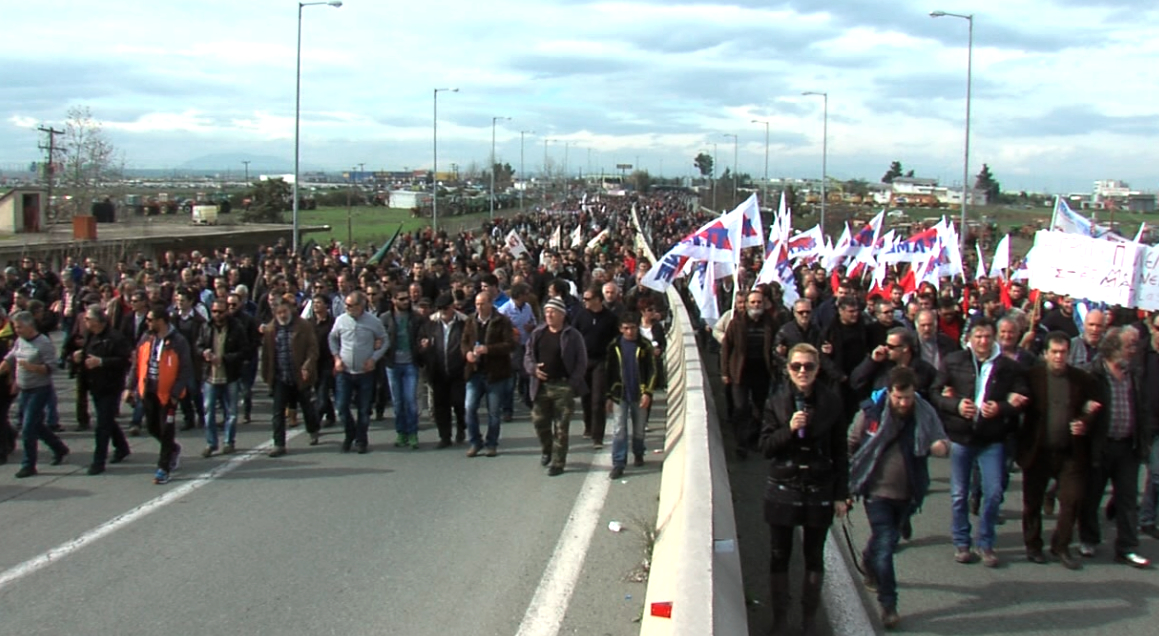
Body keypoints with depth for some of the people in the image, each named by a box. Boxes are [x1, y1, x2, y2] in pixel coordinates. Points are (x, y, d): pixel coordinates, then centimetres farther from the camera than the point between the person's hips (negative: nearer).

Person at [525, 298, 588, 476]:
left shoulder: (572, 336, -3)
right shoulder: (538, 333, 8)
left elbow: (581, 362, -3)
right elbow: (528, 355, 14)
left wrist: (573, 383, -13)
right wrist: (533, 368, -8)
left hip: (564, 387, -4)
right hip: (542, 386, 4)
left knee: (561, 427, 0)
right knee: (539, 421, 8)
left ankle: (558, 463, 7)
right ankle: (547, 451, 34)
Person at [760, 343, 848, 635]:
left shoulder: (831, 401, -5)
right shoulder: (776, 402, -4)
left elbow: (840, 452, 0)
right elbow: (765, 447, -5)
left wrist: (841, 494, -1)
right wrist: (789, 429, -22)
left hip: (819, 491, 0)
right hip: (783, 490, 0)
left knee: (815, 556, 10)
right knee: (780, 556, 9)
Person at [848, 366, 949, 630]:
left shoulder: (924, 413, -10)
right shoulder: (871, 412, -14)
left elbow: (941, 440, -2)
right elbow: (850, 445, -2)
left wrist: (941, 446, -27)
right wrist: (848, 481, 0)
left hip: (907, 493, 3)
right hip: (877, 491, -3)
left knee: (888, 539, 23)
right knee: (885, 546, -9)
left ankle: (869, 561, 54)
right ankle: (888, 604, -1)